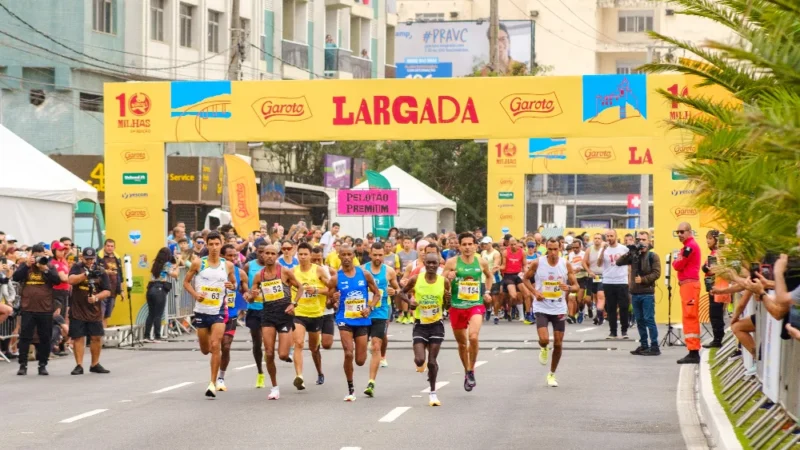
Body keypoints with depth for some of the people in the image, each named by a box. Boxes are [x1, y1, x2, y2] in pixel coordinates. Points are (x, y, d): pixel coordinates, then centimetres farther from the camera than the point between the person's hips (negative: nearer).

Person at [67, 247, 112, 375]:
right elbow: (71, 280, -17)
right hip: (77, 310, -2)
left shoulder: (101, 272, 3)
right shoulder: (77, 268, 1)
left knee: (97, 337, 4)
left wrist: (96, 297, -19)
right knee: (78, 337, -2)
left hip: (94, 311, 2)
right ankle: (79, 365, 1)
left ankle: (95, 364, 18)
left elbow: (107, 292, 0)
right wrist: (86, 274, -30)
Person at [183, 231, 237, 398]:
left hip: (218, 311, -1)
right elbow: (186, 282, 6)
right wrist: (195, 294, -11)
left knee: (215, 347, -15)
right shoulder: (198, 264, -2)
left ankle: (213, 383, -12)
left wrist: (232, 286, -8)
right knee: (205, 349, 10)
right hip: (201, 310, 1)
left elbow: (234, 282, 16)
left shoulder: (228, 265, 1)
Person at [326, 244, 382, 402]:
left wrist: (370, 307, -6)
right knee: (348, 354, -18)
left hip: (362, 320, 1)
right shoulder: (335, 278, -3)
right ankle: (350, 389, -2)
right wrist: (333, 300, -21)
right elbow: (329, 304, 2)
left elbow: (377, 294, 11)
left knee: (360, 360, 1)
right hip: (345, 320, -1)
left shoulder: (365, 274, 0)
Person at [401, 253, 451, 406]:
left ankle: (433, 392, 18)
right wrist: (409, 301, -11)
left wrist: (448, 299, -17)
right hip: (420, 324, 0)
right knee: (420, 360, -11)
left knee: (432, 361, 0)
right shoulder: (416, 279, -7)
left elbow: (447, 306, 5)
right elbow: (402, 293, 8)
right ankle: (422, 364, 29)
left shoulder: (443, 282, -5)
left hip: (436, 324, 0)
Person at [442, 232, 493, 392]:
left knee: (473, 337, -23)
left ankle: (471, 371, -6)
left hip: (476, 305, -1)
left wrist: (487, 292, 12)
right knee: (462, 343, 13)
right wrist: (448, 279, -21)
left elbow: (489, 276, 22)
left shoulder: (481, 262, 1)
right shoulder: (452, 262, -5)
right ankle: (467, 371, 34)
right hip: (457, 306, 1)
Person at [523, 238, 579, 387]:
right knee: (544, 339, -20)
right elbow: (526, 278, 6)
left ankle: (552, 374, 24)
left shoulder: (566, 265, -5)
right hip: (542, 307, -2)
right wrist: (535, 292, -10)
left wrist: (569, 288, -24)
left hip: (559, 309, 2)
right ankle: (543, 349, 20)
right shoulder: (537, 263, -8)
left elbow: (576, 286, 0)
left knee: (558, 344, 5)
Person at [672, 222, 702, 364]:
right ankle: (694, 352, 16)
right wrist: (678, 262, 0)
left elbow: (678, 265, -14)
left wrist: (674, 261, 4)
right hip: (687, 284, 11)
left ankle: (693, 352, -15)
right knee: (690, 318, 12)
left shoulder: (690, 246, -13)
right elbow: (681, 265, 19)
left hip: (689, 284, -11)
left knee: (690, 317, -12)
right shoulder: (688, 246, 20)